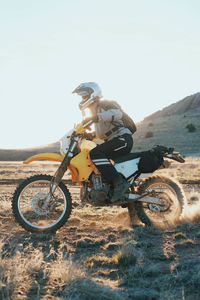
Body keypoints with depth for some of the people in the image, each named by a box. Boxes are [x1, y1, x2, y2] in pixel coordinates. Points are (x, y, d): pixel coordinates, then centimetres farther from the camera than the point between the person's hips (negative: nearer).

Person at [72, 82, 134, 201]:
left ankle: (119, 183, -30)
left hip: (123, 139, -10)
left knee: (95, 154, -27)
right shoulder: (95, 110, 25)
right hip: (114, 141, 10)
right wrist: (90, 135, 18)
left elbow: (117, 113, -28)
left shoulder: (104, 104, -5)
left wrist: (96, 117, -36)